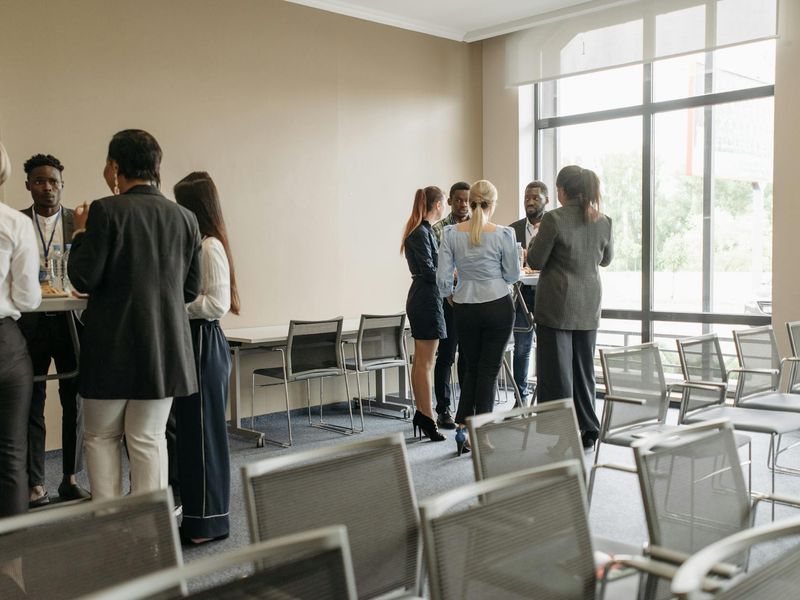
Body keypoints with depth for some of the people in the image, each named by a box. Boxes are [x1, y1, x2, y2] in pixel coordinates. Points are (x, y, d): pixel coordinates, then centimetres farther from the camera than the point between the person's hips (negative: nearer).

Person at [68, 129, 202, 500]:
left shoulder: (106, 211, -10)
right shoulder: (185, 218, 3)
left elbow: (84, 279, -11)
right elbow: (191, 289, 7)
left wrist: (81, 231, 3)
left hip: (112, 347, -3)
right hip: (165, 350, 4)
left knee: (102, 437, 13)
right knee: (149, 440, 11)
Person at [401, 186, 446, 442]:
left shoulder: (423, 231, 14)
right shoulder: (422, 233, -16)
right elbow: (429, 272, -19)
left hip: (422, 299, 10)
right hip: (426, 299, -10)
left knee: (421, 361, 13)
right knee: (425, 363, -6)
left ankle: (421, 413, 21)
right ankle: (427, 418, -1)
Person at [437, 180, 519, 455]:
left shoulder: (451, 233, -5)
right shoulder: (503, 234, -11)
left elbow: (443, 277, -5)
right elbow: (513, 275, -2)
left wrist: (449, 294, 15)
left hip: (465, 308, 2)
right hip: (498, 306, -2)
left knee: (472, 369, 18)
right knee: (489, 370, 7)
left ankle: (462, 428, 11)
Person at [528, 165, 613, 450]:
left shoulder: (554, 219, -14)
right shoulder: (603, 221, 3)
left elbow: (535, 261, -9)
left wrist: (535, 241, 9)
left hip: (557, 306, -5)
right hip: (589, 307, 6)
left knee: (556, 370, 1)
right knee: (584, 368, 15)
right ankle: (587, 432, 23)